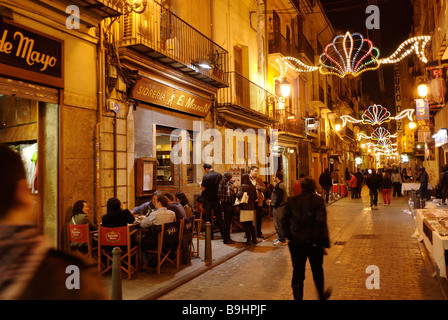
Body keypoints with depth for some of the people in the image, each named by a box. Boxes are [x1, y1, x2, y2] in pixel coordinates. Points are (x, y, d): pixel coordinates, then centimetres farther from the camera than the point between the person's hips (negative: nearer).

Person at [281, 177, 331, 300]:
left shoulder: (291, 200, 0)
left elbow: (284, 220, 2)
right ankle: (321, 296, 40)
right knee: (317, 271, 20)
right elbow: (321, 222, -16)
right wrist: (324, 243, -10)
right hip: (313, 243, -2)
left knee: (297, 273, 9)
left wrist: (290, 236, 9)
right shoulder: (317, 200, -11)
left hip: (295, 243, 2)